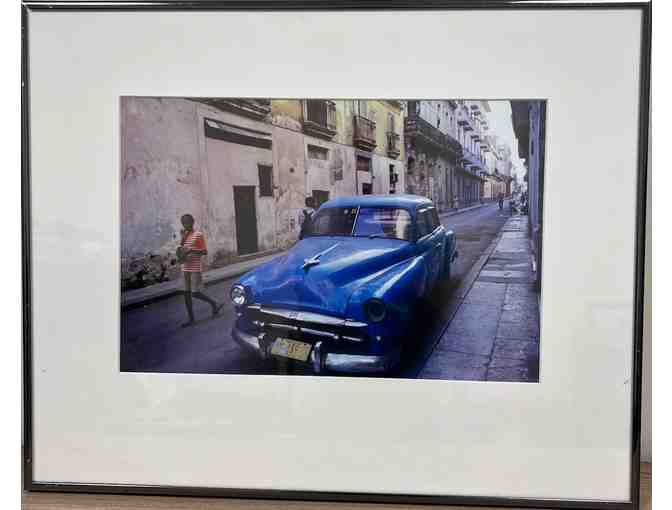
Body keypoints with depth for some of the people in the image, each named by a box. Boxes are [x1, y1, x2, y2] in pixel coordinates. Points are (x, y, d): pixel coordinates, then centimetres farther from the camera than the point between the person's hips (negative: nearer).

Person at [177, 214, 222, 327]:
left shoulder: (198, 235, -9)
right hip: (185, 268, 7)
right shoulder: (184, 235, 11)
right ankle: (191, 319, 13)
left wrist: (191, 251, -24)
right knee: (187, 293, 6)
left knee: (195, 293, -9)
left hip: (196, 268, -7)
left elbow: (205, 252, -10)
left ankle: (214, 304, 14)